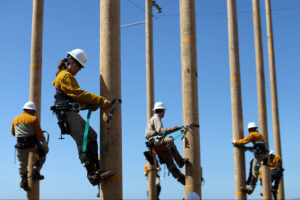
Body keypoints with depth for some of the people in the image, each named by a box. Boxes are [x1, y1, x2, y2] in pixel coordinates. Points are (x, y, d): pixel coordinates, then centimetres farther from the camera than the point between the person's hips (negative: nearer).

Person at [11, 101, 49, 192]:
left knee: (23, 164, 17)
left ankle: (24, 181, 13)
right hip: (32, 144, -4)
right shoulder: (33, 119, -4)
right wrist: (44, 143, 5)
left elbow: (13, 132, 22)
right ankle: (36, 172, 14)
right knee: (42, 154, 20)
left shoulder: (15, 119, 11)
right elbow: (39, 133, -6)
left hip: (20, 145, 4)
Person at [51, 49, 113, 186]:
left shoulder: (69, 76, 26)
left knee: (92, 135, 7)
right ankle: (92, 174, -21)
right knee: (82, 140, -17)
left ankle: (96, 169, 4)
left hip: (73, 114, 11)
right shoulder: (65, 76, -7)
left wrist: (92, 104, 4)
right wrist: (100, 100, -18)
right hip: (67, 114, -11)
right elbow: (79, 94, -17)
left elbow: (77, 95, 21)